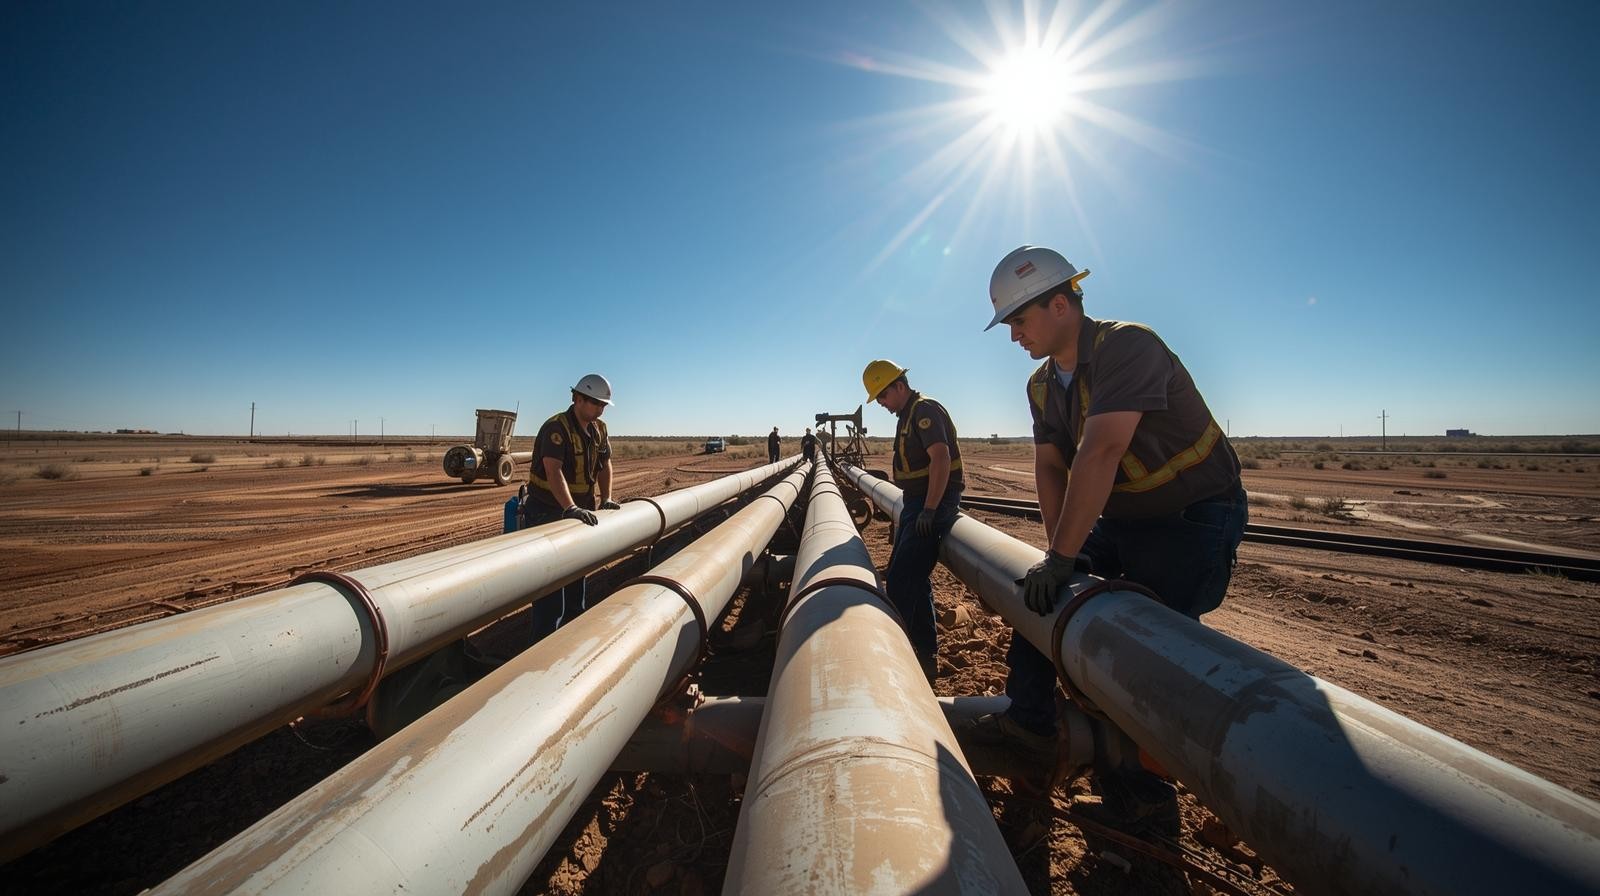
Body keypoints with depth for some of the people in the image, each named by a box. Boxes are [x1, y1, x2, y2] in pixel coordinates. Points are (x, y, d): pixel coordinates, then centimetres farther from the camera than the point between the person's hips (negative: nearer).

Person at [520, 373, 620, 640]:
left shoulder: (599, 429, 3)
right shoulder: (556, 427, -22)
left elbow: (605, 465, 13)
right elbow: (554, 471, -34)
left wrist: (606, 499, 1)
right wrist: (571, 508, -45)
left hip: (579, 512, 8)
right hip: (546, 513, -8)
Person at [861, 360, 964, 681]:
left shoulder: (925, 409, -14)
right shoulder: (908, 414, 17)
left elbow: (940, 457, -25)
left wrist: (929, 510, -28)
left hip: (934, 503, -11)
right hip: (916, 502, 11)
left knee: (901, 579, -12)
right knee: (912, 578, 14)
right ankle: (925, 654, 25)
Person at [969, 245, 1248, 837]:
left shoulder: (1127, 346, -26)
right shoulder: (1043, 385, 1)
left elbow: (1099, 456, -35)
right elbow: (1049, 467, -3)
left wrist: (1061, 558, -35)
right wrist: (1058, 553, -14)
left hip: (1195, 519, -8)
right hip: (1119, 520, 8)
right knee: (1038, 594, 6)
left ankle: (1140, 799, 11)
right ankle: (1029, 725, 20)